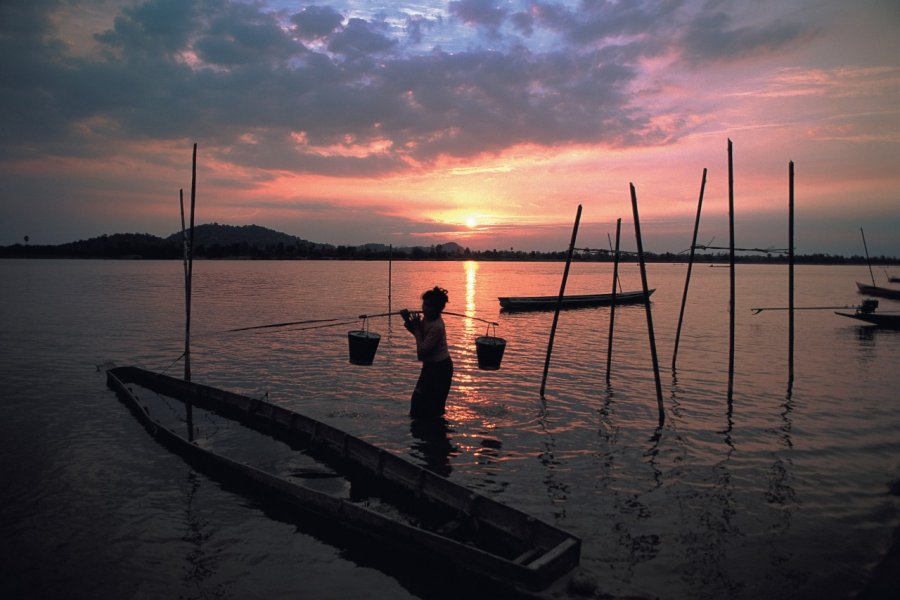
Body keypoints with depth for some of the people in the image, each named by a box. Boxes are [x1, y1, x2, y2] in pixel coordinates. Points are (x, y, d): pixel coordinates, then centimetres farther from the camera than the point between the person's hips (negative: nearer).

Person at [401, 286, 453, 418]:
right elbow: (416, 332, 16)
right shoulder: (426, 318, -1)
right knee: (418, 399, 20)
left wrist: (416, 327, -21)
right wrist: (408, 321, -4)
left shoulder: (436, 326, -28)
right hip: (430, 365, 9)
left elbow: (422, 350, -28)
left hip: (440, 368, -9)